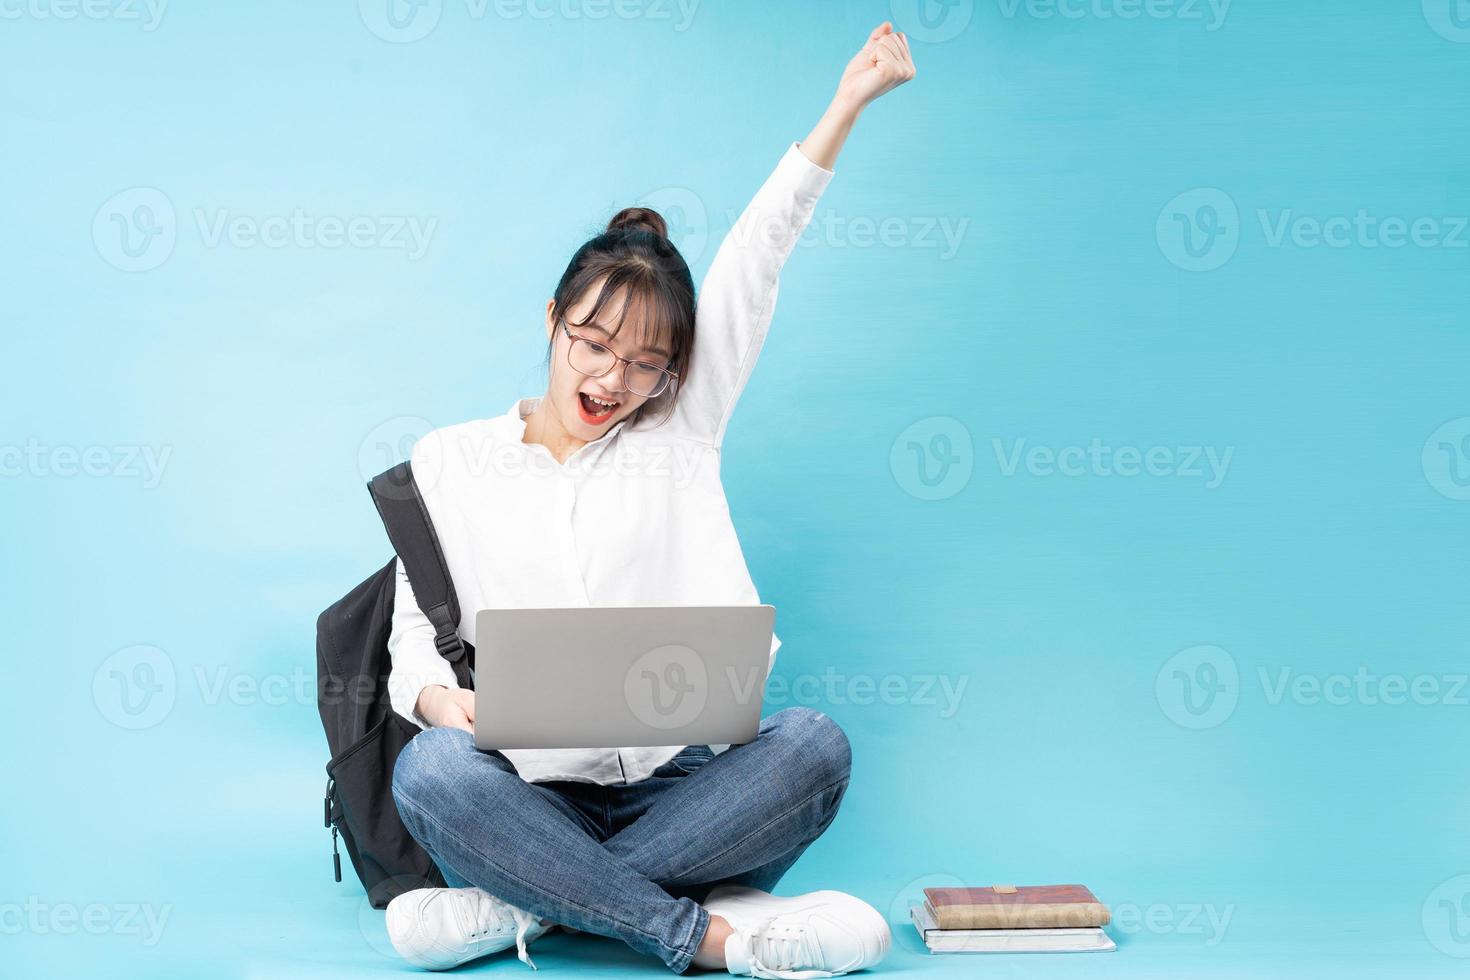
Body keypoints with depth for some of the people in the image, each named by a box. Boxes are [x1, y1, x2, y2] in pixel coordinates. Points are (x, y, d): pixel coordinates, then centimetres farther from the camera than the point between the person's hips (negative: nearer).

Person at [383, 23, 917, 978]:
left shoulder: (679, 435, 10)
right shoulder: (450, 459, 9)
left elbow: (757, 255, 6)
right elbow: (415, 631, 5)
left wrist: (850, 100, 5)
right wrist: (440, 699, -19)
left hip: (675, 788, 1)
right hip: (527, 800, -1)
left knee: (814, 743, -28)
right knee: (431, 767, -34)